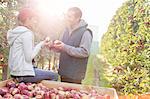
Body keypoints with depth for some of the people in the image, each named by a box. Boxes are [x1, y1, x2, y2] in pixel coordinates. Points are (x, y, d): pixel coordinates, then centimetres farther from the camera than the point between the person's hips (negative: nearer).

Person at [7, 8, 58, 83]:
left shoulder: (17, 32, 12)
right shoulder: (27, 33, -15)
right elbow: (29, 57, -18)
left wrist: (41, 44, 9)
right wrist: (40, 45, -7)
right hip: (23, 74, -10)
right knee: (54, 76, 2)